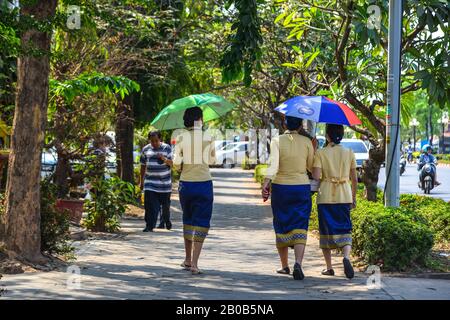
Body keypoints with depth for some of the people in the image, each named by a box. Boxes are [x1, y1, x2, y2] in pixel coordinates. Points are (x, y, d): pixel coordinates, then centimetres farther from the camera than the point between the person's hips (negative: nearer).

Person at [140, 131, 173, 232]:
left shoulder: (167, 148, 0)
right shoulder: (146, 149, 5)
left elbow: (172, 163, -5)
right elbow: (143, 166, 13)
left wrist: (164, 159, -26)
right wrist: (141, 181, 13)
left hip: (164, 182, 0)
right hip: (150, 182, 1)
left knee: (165, 205, 11)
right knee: (150, 205, -11)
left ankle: (166, 220, 37)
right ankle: (149, 226, -11)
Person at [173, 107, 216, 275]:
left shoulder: (181, 138, -4)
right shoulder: (208, 138, -5)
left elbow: (176, 164, -6)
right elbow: (212, 161, 8)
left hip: (186, 184, 2)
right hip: (204, 184, -2)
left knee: (187, 221, 19)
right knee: (201, 223, 2)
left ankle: (188, 259, 24)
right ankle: (194, 263, -8)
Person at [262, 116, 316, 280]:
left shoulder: (277, 141, -5)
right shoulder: (307, 142, -1)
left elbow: (273, 164, -19)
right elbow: (311, 167, 6)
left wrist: (266, 183, -24)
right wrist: (314, 148, 18)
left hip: (280, 188, 0)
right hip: (302, 188, 0)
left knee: (282, 226, 13)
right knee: (299, 227, -2)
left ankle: (284, 265, 22)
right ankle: (298, 263, -22)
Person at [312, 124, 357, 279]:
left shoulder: (321, 153, -5)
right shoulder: (349, 153, 3)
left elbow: (316, 176, -14)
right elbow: (354, 179, 7)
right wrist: (353, 198, 17)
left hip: (326, 196, -1)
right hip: (344, 196, 1)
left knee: (326, 230, 9)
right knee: (345, 229, 4)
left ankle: (329, 267, 11)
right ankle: (346, 256, -24)